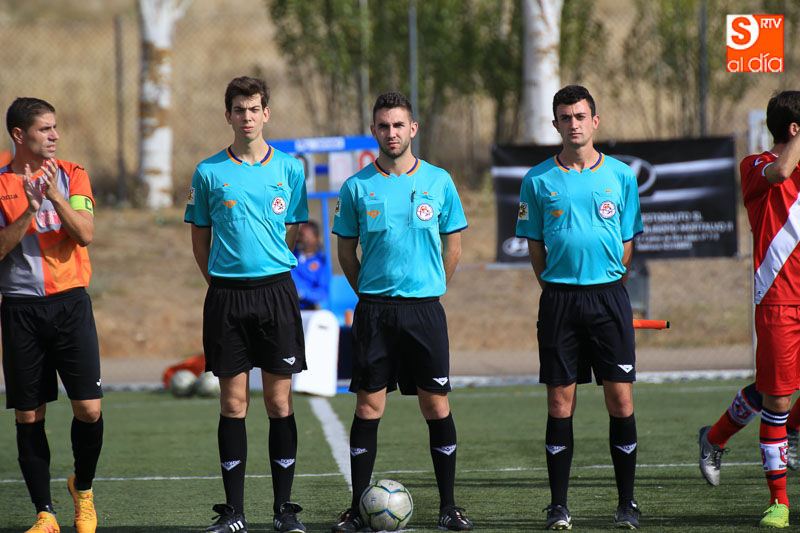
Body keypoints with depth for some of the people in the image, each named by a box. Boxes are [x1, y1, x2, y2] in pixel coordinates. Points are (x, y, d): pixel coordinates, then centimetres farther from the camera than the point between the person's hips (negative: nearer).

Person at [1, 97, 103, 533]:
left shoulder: (70, 175, 6)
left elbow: (85, 233, -6)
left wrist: (56, 196, -20)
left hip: (70, 301, 0)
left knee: (88, 408, -8)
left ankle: (83, 488, 18)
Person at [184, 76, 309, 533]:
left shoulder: (289, 169, 5)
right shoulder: (210, 172, 4)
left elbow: (292, 232, 12)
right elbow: (200, 239, 11)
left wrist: (269, 272, 9)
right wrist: (222, 281, 6)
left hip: (276, 292, 0)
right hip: (226, 295, 0)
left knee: (279, 401, 0)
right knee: (233, 403, 2)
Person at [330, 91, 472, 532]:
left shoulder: (438, 182, 3)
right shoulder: (357, 187, 3)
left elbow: (453, 247, 10)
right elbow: (347, 251, 11)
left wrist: (428, 290, 6)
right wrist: (370, 293, 6)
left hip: (425, 309, 0)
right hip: (374, 310, 0)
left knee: (436, 407, 0)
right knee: (368, 407, 0)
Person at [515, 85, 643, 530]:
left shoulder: (620, 175, 6)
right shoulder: (539, 180, 5)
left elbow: (628, 243, 11)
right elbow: (535, 246, 10)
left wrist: (607, 288, 7)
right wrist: (558, 289, 5)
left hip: (609, 296, 0)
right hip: (559, 298, 0)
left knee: (621, 398, -3)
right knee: (560, 401, 0)